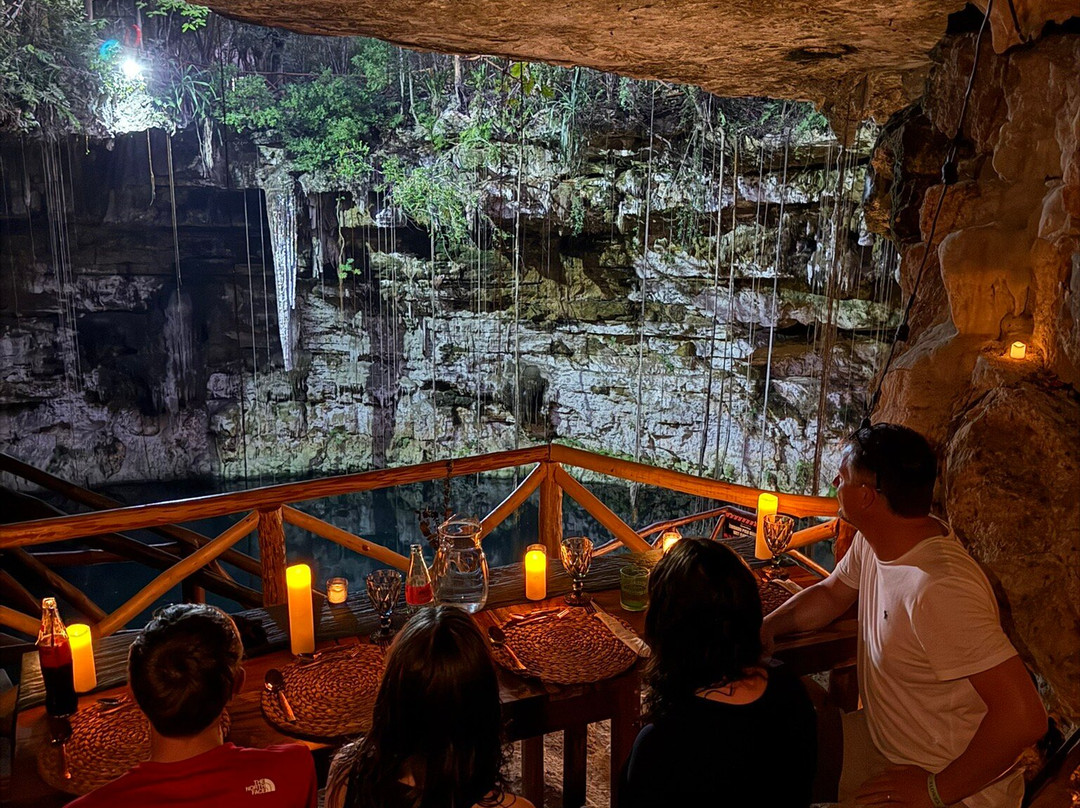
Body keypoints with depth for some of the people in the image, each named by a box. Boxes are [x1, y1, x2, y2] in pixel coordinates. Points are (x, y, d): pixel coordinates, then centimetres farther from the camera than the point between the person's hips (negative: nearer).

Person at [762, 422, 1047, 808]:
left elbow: (1022, 717, -33)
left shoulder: (938, 590, -33)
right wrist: (766, 627, -2)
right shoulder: (871, 542, -4)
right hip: (880, 739, 8)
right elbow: (831, 593, 15)